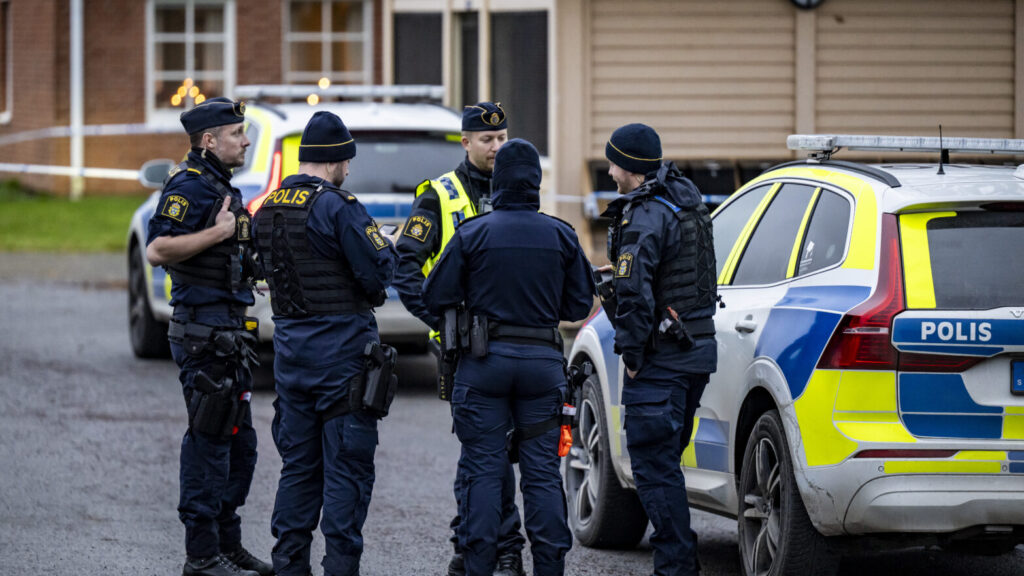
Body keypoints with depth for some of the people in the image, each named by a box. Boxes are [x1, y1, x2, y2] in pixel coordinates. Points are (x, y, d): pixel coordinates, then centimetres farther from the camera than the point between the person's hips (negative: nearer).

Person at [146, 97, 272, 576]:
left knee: (238, 445, 13)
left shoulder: (220, 187, 18)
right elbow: (157, 249, -25)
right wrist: (218, 232, -22)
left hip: (228, 334, 10)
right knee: (209, 441, -8)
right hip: (203, 332, -10)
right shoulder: (189, 186, -13)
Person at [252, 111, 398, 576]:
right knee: (346, 467, -2)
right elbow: (377, 275, -17)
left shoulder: (267, 210, 9)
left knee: (298, 463, 14)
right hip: (341, 349, -7)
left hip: (289, 346, 7)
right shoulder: (336, 207, -15)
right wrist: (387, 248, 5)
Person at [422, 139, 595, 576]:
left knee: (483, 470, 3)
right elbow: (580, 305, 7)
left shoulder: (472, 234, -5)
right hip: (543, 360, 2)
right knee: (543, 472, 6)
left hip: (485, 361, -2)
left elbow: (436, 298, -5)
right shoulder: (562, 237, 3)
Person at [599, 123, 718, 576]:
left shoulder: (644, 218, -18)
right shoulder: (687, 203, 13)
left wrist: (632, 353, -13)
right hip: (698, 350, 10)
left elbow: (634, 293, -22)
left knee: (653, 466, -5)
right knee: (665, 461, 17)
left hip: (661, 360, -10)